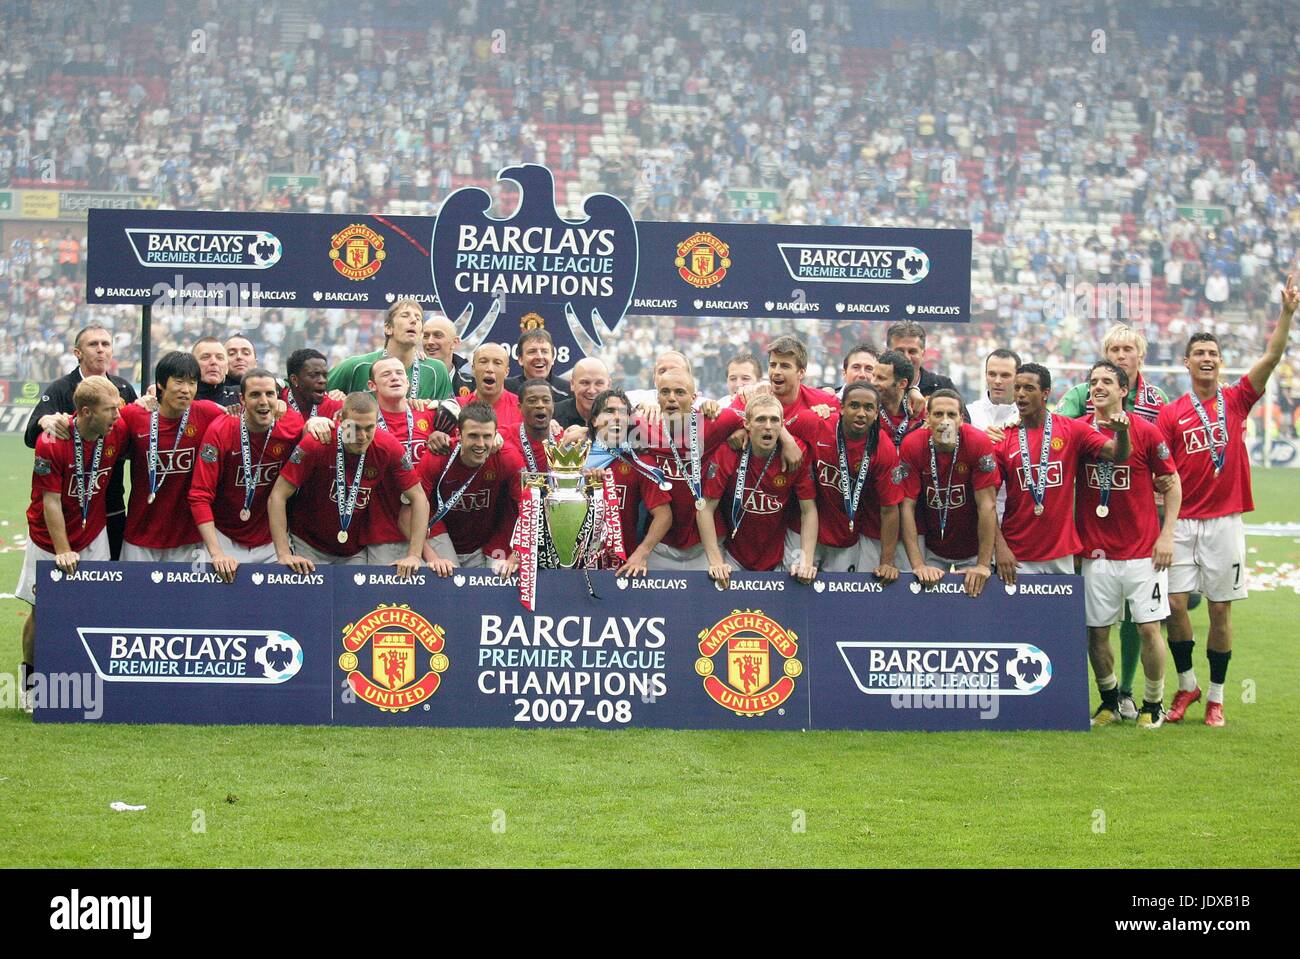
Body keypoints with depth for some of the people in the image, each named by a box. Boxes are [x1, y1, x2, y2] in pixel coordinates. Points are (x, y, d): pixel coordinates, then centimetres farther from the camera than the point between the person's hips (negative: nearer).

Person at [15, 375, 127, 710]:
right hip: (49, 538, -3)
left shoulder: (118, 431, -12)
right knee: (42, 609, 3)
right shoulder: (51, 443, -23)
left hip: (94, 536, 3)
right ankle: (30, 678, 20)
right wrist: (63, 551, -18)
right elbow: (51, 501, -19)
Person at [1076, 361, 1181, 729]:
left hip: (1143, 550, -2)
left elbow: (1173, 484, 4)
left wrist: (1167, 535, -3)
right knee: (1097, 630, 4)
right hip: (1095, 551, 2)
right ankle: (1109, 701, 23)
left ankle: (1153, 704, 14)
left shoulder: (1146, 432, -3)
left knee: (1148, 627, -3)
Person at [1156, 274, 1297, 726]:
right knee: (1175, 604, -6)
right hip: (1183, 521, 0)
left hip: (1225, 520, 0)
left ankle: (1217, 696, 13)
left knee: (1221, 609, 3)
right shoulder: (1171, 414, 4)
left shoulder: (1236, 400, 5)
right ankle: (1187, 684, 14)